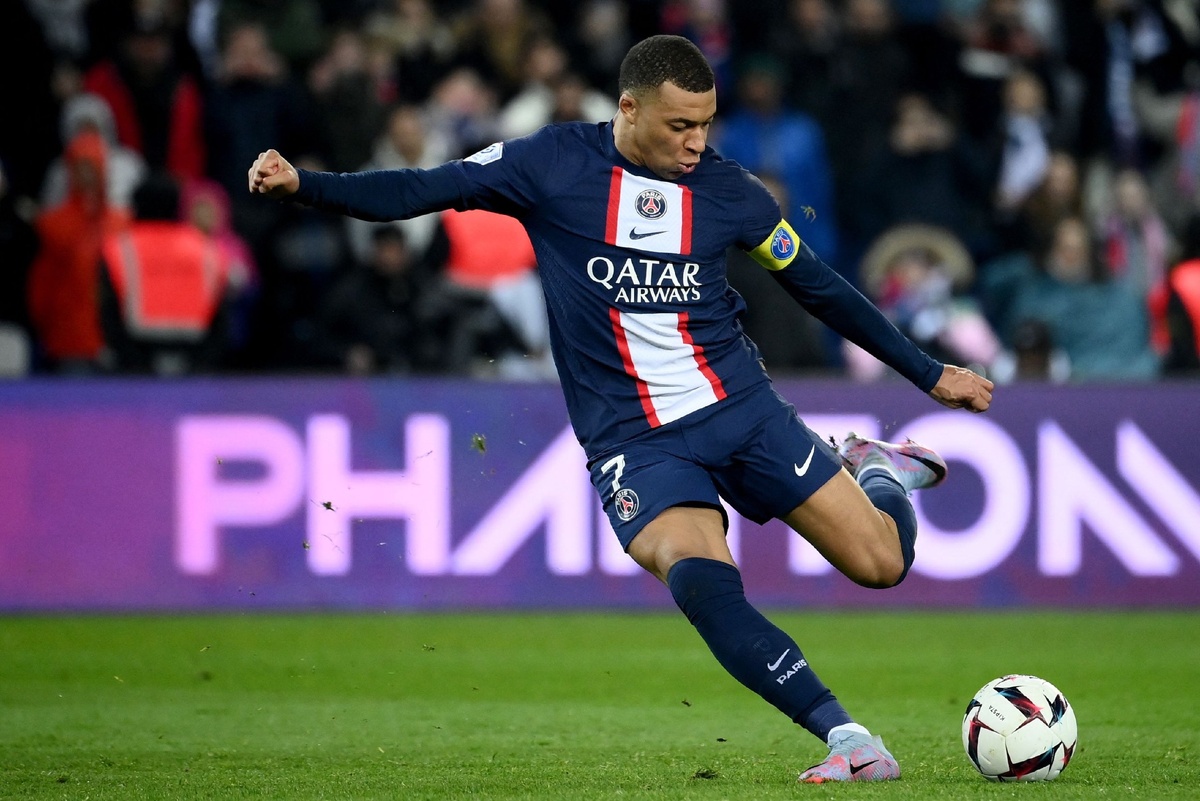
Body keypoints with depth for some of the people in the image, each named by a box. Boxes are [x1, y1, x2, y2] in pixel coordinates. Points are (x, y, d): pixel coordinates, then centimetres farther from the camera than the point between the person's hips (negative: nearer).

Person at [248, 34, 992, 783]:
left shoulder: (728, 188, 0)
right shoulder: (552, 165, -6)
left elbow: (820, 288, 11)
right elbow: (420, 191, -7)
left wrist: (931, 375, 16)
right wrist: (301, 184, -20)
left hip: (742, 409, 2)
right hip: (634, 442, -2)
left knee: (881, 563, -4)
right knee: (702, 581, -30)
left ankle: (873, 470, 32)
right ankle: (848, 739, -27)